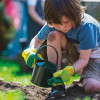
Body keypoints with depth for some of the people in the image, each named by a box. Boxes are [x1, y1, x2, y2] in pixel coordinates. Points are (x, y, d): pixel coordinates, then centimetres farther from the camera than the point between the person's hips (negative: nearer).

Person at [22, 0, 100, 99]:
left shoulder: (85, 26, -33)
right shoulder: (52, 24, -18)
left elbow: (84, 59, -28)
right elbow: (37, 40, 1)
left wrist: (69, 71, -46)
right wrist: (31, 52, -22)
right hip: (75, 53, 4)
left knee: (91, 87, -35)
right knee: (54, 35, -26)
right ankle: (57, 83, -21)